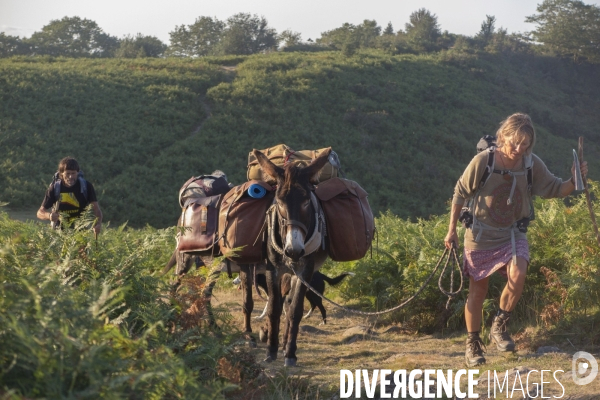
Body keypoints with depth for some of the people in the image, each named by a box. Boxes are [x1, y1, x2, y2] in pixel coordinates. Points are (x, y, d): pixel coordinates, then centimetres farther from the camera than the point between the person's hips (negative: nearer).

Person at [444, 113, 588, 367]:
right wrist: (452, 231, -5)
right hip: (481, 234, -2)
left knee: (517, 275, -24)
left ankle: (499, 328, -2)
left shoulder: (533, 165, -11)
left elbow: (555, 190, -1)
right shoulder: (483, 161, -19)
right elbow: (460, 194, -8)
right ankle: (473, 344, 25)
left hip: (513, 234, 2)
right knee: (477, 291, 7)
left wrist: (574, 180, -22)